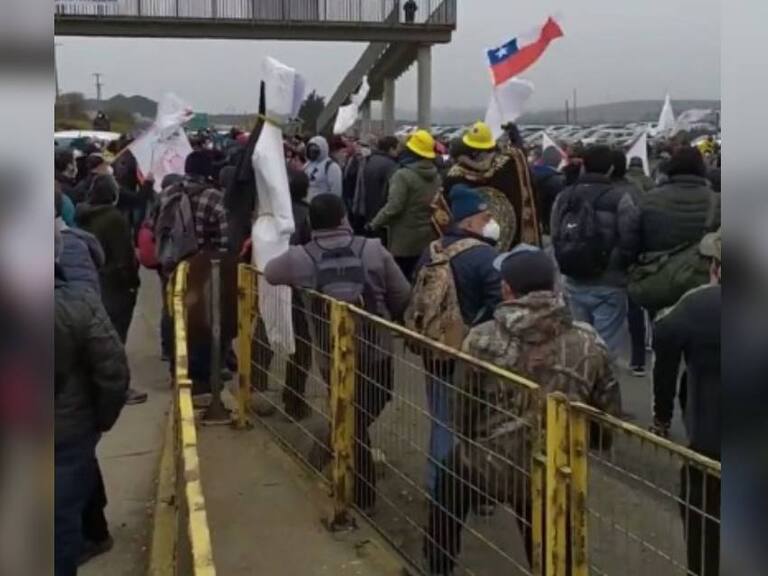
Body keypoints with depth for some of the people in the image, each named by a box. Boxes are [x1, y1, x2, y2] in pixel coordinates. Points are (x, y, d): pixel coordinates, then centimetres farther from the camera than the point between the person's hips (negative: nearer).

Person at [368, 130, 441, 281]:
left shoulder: (403, 175, -16)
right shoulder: (436, 176, 8)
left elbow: (394, 206, -20)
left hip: (405, 240, -7)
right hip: (428, 238, 7)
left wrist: (374, 224, -10)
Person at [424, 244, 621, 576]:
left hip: (485, 464, -1)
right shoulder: (589, 344, -10)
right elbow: (609, 412, -4)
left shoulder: (483, 339, -16)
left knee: (447, 490, 33)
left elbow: (464, 406, -7)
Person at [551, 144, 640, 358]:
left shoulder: (564, 196, 7)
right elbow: (629, 241, -15)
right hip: (609, 284, -5)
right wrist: (620, 267, 2)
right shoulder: (619, 197, -10)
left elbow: (555, 237, 8)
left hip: (575, 282, 5)